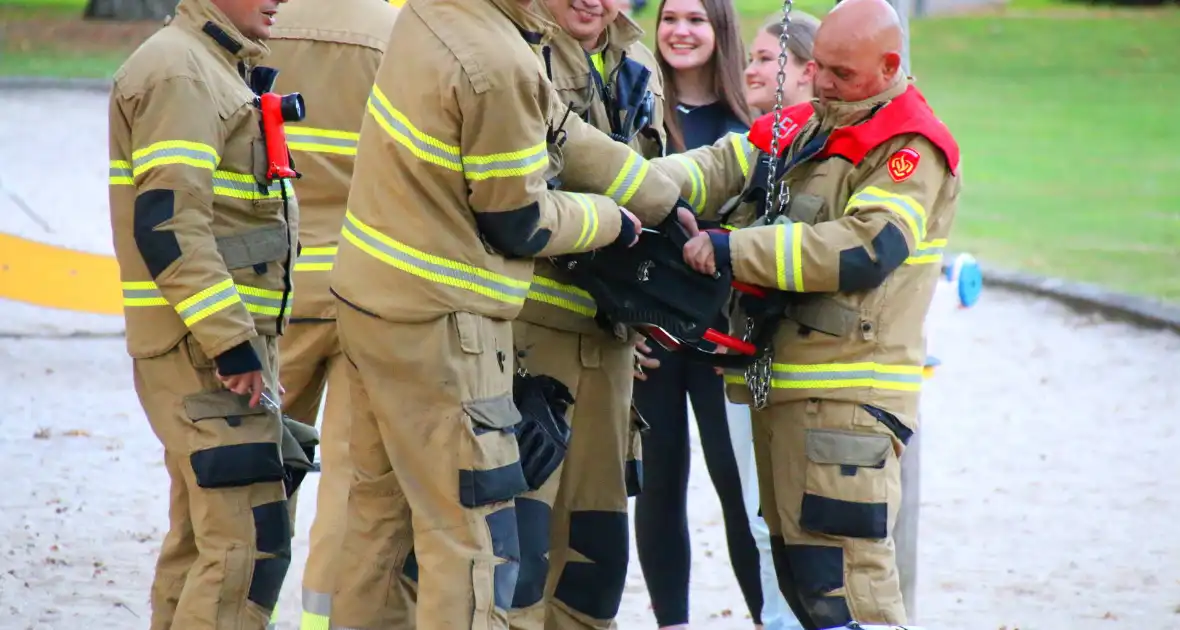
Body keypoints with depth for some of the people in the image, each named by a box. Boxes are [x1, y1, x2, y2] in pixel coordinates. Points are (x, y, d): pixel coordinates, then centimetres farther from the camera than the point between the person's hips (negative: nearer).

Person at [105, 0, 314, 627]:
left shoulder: (223, 70, 18)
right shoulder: (177, 72, -14)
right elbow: (167, 227, -23)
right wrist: (232, 343, -24)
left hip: (229, 338, 11)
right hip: (202, 346, -11)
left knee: (199, 540, 14)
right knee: (248, 545, -14)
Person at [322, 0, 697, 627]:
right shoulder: (498, 66, -26)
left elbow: (556, 131, 12)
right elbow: (516, 225, -14)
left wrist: (664, 200, 18)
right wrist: (609, 220, 5)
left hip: (373, 295, 9)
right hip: (436, 323, -9)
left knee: (383, 506, 19)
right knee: (472, 538, -3)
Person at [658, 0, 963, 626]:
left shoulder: (912, 149, -9)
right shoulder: (802, 125, 18)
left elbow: (862, 250, -22)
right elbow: (721, 167, 8)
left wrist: (731, 250, -20)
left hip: (848, 397, -9)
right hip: (779, 381, 9)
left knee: (841, 575, -14)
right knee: (795, 566, 14)